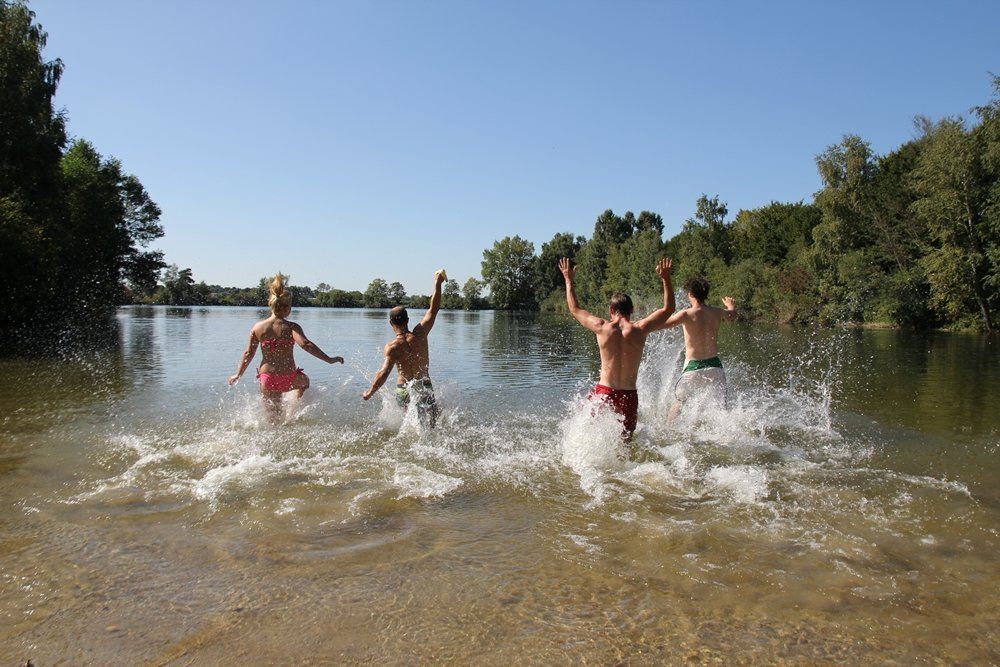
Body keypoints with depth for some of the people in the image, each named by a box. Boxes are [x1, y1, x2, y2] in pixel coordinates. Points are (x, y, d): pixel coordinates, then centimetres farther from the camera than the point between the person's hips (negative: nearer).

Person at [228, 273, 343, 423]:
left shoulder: (258, 327, 0)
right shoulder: (291, 327, -11)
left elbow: (248, 354, 3)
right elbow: (305, 344, -26)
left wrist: (238, 375, 16)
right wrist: (329, 360, -26)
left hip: (267, 379, 2)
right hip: (288, 379, -2)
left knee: (274, 418, 17)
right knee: (304, 381, 35)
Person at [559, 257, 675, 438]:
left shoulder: (601, 328, -4)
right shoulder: (640, 329, -4)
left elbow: (574, 309, 13)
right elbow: (668, 309, 12)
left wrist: (569, 280, 24)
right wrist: (666, 278, 16)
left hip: (604, 393, -1)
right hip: (629, 396, 1)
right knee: (626, 440, 12)